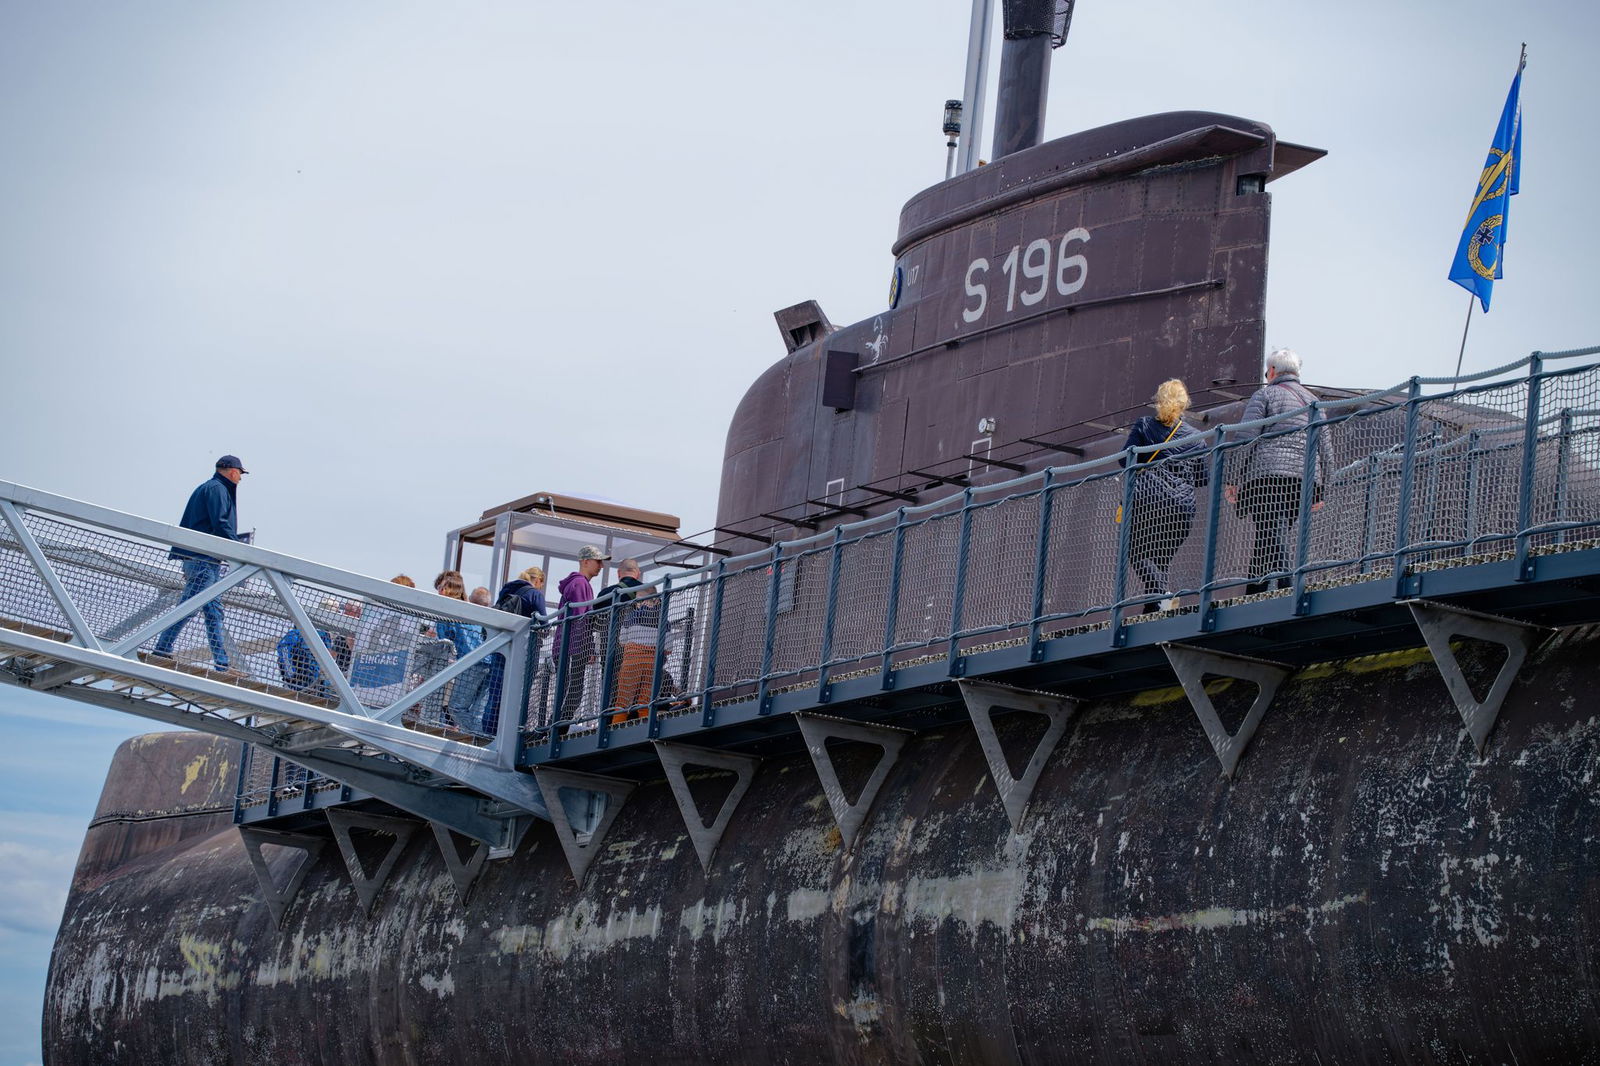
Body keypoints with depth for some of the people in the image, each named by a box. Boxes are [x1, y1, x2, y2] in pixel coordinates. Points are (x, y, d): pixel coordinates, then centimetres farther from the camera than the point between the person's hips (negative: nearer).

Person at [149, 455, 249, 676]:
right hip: (202, 558, -11)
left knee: (213, 610, 6)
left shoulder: (212, 488, 25)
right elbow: (220, 525, -17)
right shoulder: (217, 489, -7)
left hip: (208, 560, 11)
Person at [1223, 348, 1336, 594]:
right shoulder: (1313, 401, 22)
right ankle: (1254, 593, 12)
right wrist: (1319, 491, 24)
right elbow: (1326, 448, 20)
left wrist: (1232, 479, -1)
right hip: (1305, 477, 6)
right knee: (1268, 539, 12)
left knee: (1271, 537, -14)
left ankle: (1287, 587, -32)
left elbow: (1245, 439, -5)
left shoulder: (1265, 394, 5)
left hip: (1267, 474, -6)